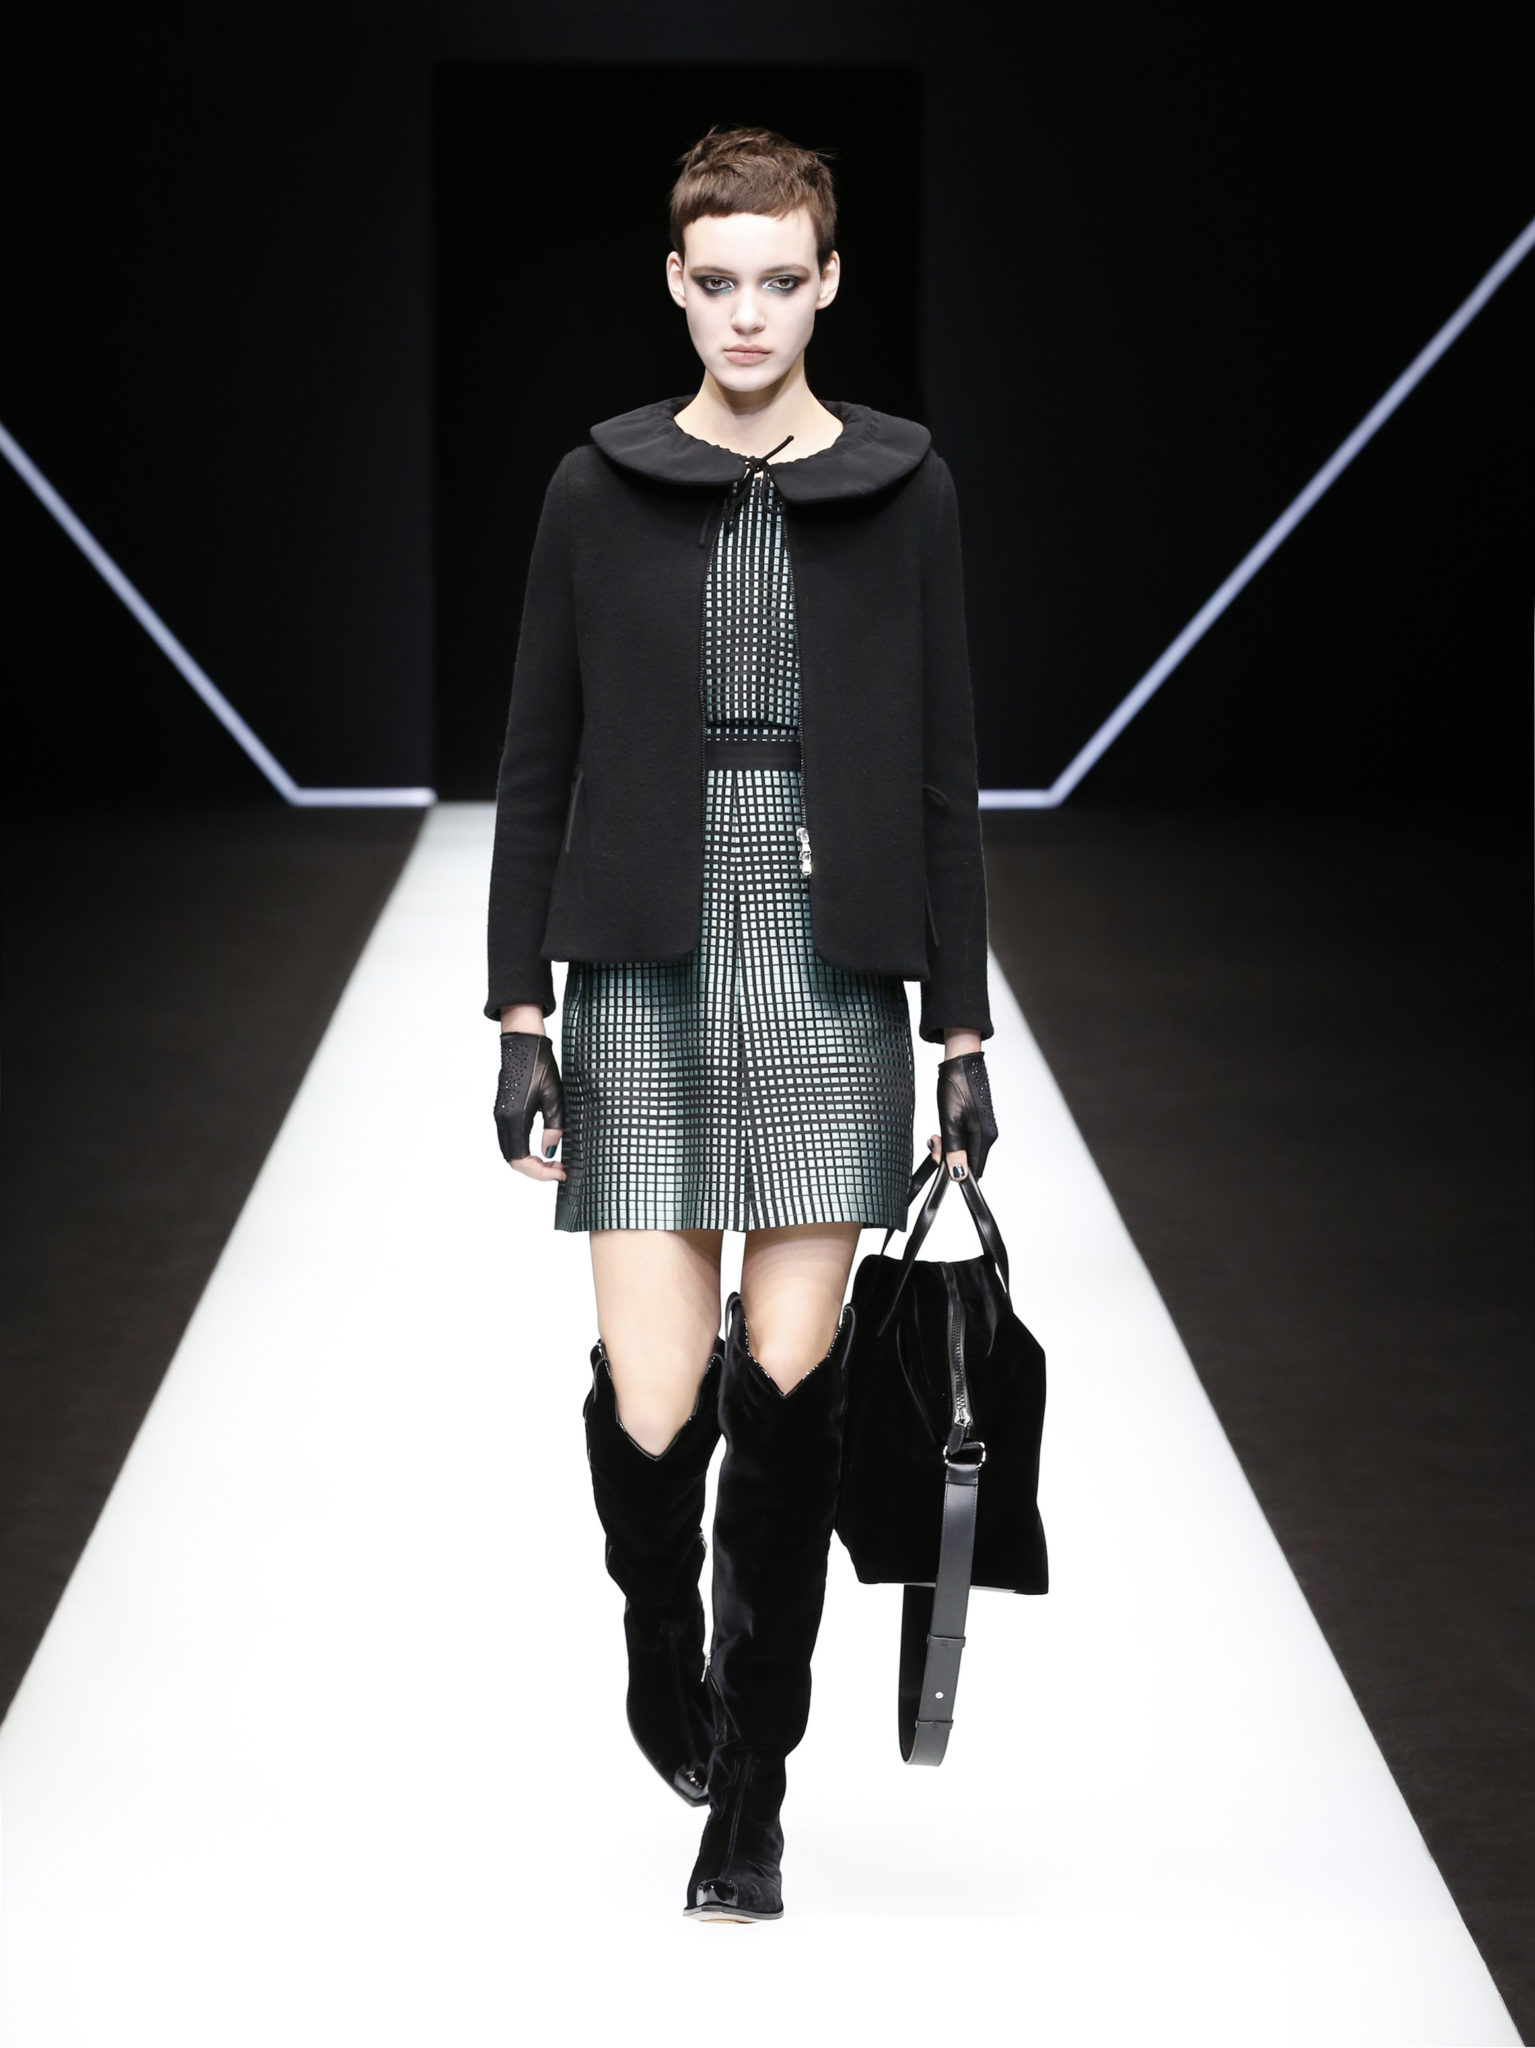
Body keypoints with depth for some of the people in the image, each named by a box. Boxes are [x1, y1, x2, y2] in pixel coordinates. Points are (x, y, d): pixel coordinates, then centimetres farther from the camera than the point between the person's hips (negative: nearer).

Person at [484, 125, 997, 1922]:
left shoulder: (901, 494, 6)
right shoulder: (599, 492, 5)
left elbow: (942, 780, 8)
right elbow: (535, 768, 8)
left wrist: (963, 1030, 5)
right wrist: (516, 1018, 2)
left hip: (833, 974, 0)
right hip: (646, 975, 0)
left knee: (790, 1384, -2)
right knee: (653, 1398, -6)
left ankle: (750, 1797, 10)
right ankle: (664, 1655, 26)